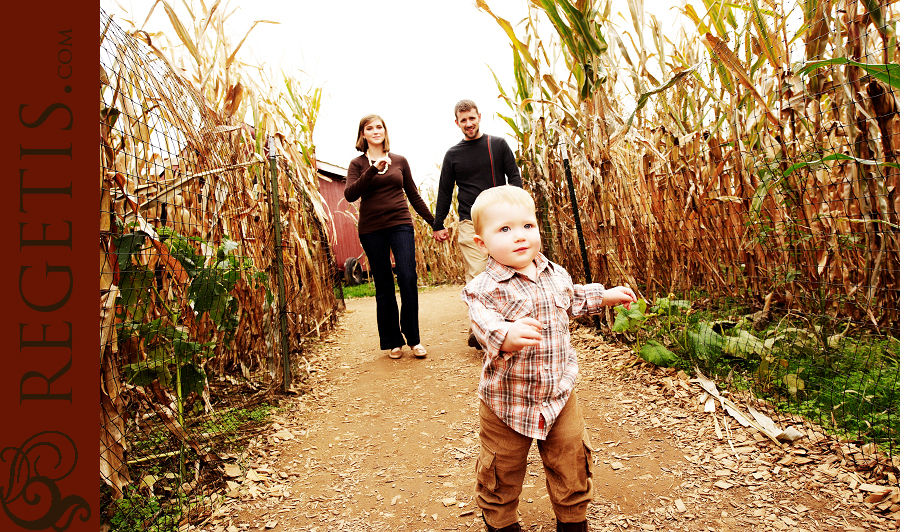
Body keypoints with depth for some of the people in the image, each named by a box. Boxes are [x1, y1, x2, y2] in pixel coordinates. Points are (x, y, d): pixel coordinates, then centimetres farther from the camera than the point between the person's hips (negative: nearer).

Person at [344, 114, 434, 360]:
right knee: (384, 287, 4)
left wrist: (435, 223, 14)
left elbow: (414, 196, 16)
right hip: (372, 230, -1)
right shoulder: (358, 164, 6)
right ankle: (393, 342, 14)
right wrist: (373, 170, -20)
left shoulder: (400, 161, 11)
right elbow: (349, 195, -10)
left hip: (401, 226, 1)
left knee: (408, 280, -9)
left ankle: (414, 339, 4)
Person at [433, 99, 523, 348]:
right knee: (476, 276, -9)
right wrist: (438, 224, 9)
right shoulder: (452, 154, 11)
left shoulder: (498, 144, 10)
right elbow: (445, 191, 14)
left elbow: (514, 177, 6)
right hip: (470, 223, 0)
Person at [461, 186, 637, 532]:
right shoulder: (485, 287, -19)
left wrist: (605, 296, 21)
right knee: (502, 470, 14)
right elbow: (484, 322, -35)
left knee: (572, 462, 17)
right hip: (506, 401, -4)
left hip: (560, 395, 4)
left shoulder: (556, 274, 1)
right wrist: (507, 334, -54)